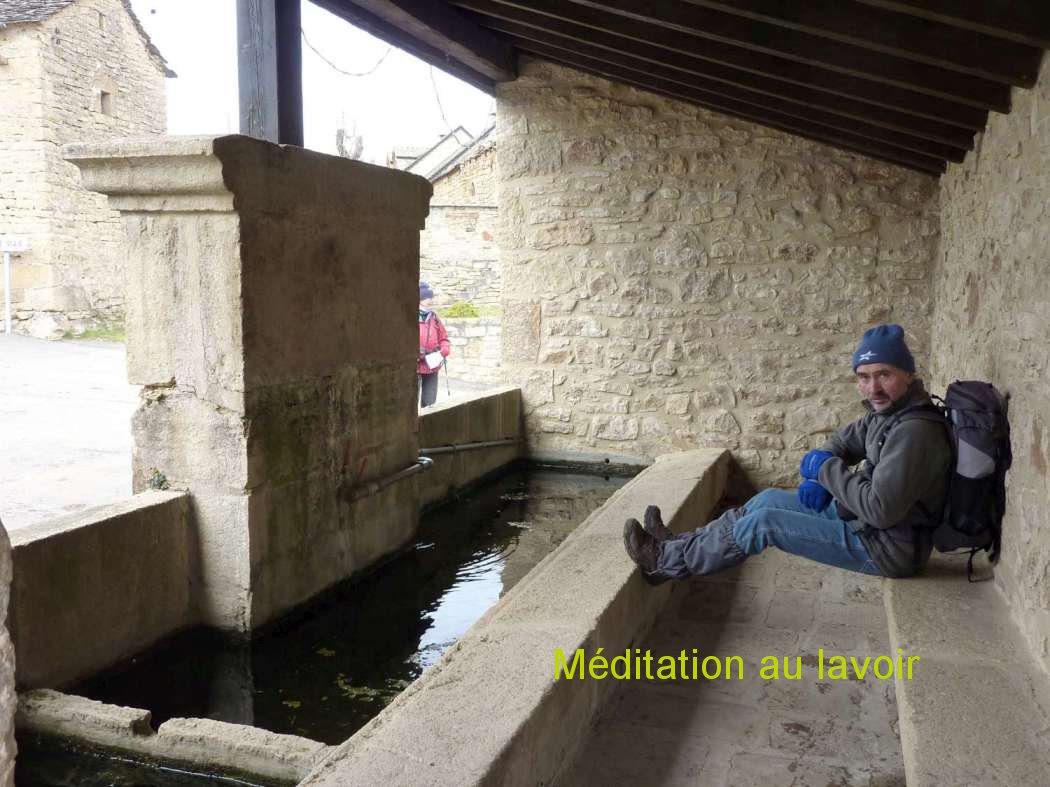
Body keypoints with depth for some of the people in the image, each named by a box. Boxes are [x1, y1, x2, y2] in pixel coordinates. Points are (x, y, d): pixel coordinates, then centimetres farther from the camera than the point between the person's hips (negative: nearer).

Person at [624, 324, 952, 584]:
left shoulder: (914, 431, -28)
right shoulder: (887, 413, 3)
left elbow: (880, 509, -33)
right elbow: (842, 442, 18)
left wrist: (825, 468, -19)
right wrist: (817, 477, -3)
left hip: (887, 547, -9)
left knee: (764, 522, -11)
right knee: (770, 499, 10)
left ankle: (665, 562, 3)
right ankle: (679, 546, 19)